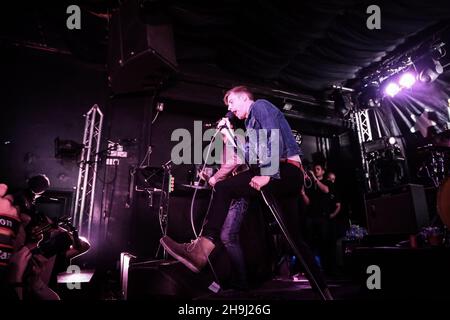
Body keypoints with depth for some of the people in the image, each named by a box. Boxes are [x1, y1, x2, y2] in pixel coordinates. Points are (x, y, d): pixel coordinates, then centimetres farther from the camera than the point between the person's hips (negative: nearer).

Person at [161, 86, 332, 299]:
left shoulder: (260, 105, 5)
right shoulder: (251, 122, 31)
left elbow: (273, 137, -14)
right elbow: (247, 156, 20)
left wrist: (267, 174, -24)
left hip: (285, 171, -10)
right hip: (288, 177, 10)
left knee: (224, 189, -20)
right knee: (293, 236, 12)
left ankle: (201, 251, -28)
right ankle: (322, 290, 20)